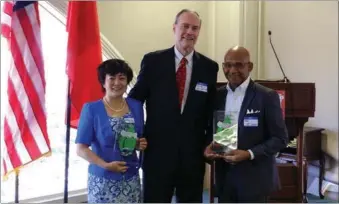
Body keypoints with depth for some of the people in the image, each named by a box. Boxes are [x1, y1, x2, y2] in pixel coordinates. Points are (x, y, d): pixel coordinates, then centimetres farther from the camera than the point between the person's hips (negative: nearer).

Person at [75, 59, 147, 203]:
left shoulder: (136, 106, 4)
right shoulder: (91, 109, -6)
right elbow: (81, 148, -8)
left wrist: (140, 145, -6)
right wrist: (106, 165, -18)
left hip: (130, 178, 3)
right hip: (102, 180, -3)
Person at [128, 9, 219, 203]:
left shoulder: (209, 67, 2)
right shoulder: (153, 60, -3)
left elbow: (211, 110, 7)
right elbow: (134, 99, 2)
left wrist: (209, 144, 1)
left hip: (193, 153, 2)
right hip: (158, 151, -2)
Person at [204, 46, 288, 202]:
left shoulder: (267, 96, -8)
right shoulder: (218, 95, 6)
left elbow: (280, 138, -8)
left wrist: (249, 154, -20)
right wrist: (209, 146, -7)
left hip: (254, 177, -4)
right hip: (224, 175, 4)